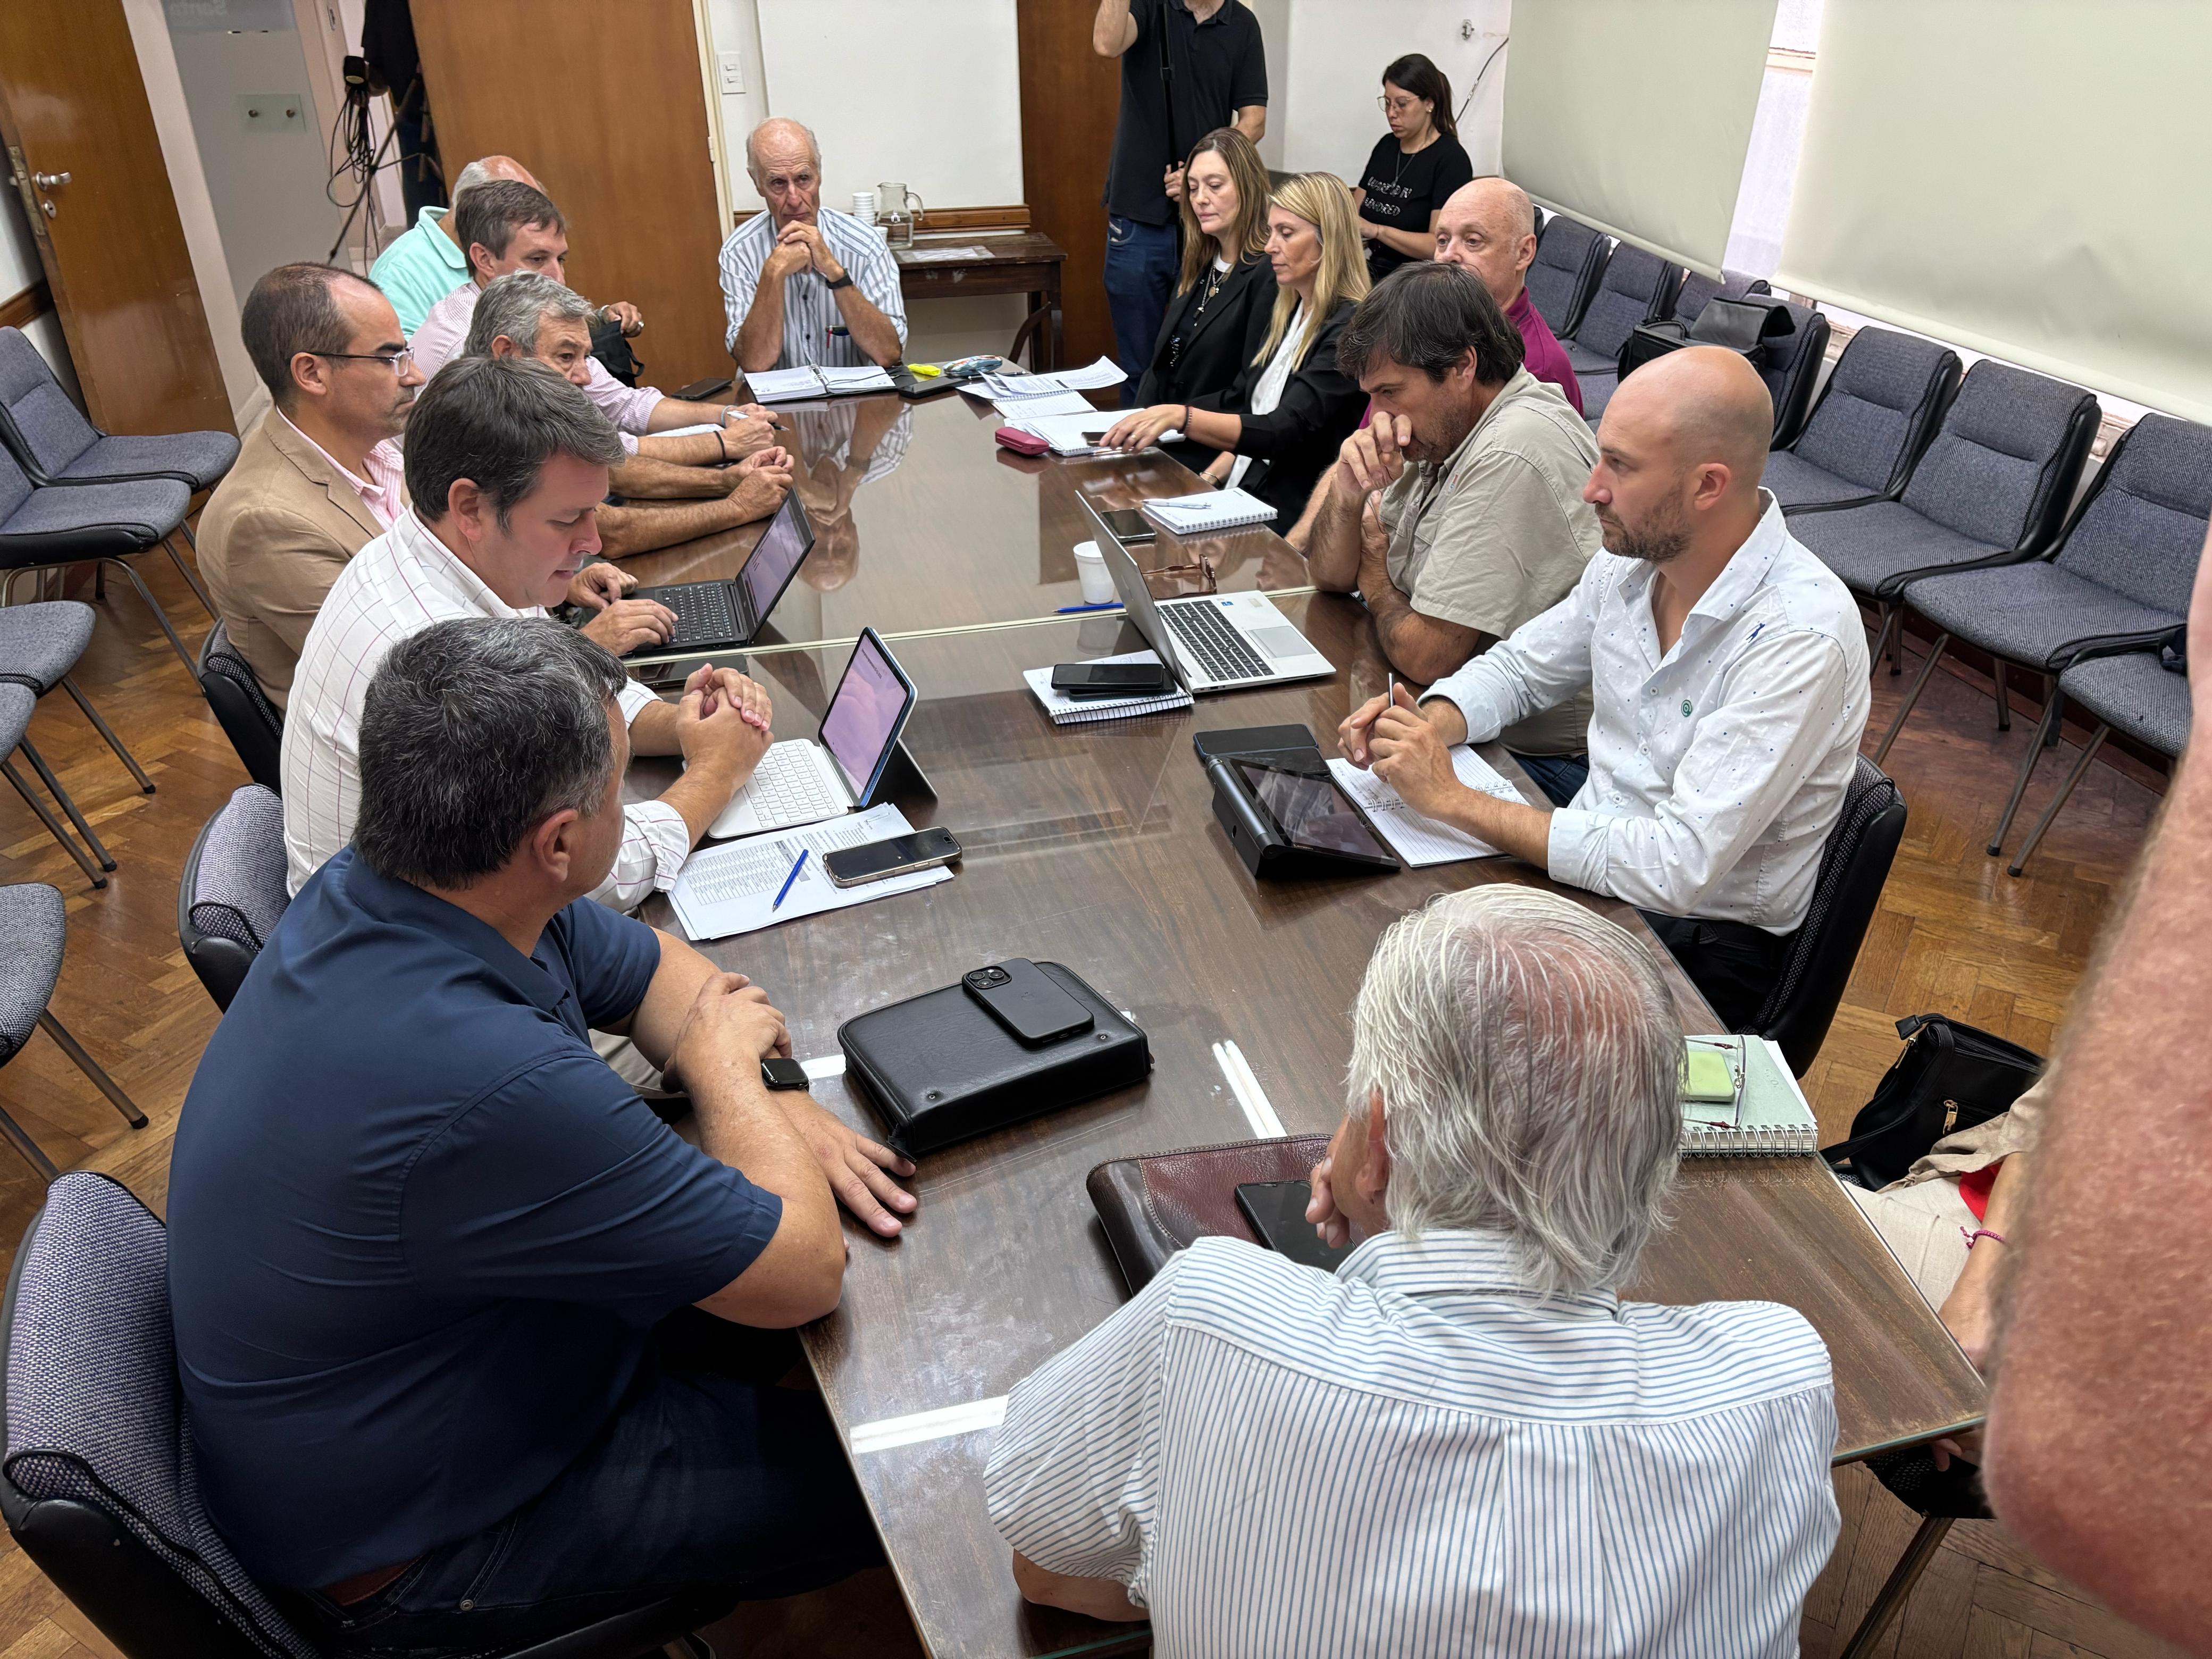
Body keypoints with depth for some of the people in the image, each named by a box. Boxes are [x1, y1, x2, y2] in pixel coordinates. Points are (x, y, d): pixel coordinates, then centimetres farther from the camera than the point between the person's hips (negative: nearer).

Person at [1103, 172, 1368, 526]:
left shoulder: (1349, 330, -14)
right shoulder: (1287, 312, 13)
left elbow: (1282, 432, -24)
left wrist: (1180, 416, -34)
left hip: (1291, 516, -7)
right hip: (1244, 490, 7)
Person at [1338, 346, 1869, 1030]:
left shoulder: (1802, 638, -26)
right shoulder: (1633, 557, -3)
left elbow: (1677, 868, -31)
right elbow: (1520, 668, 13)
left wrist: (1453, 798, -28)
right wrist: (1428, 726, -10)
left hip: (1701, 944, -6)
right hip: (1590, 855, 7)